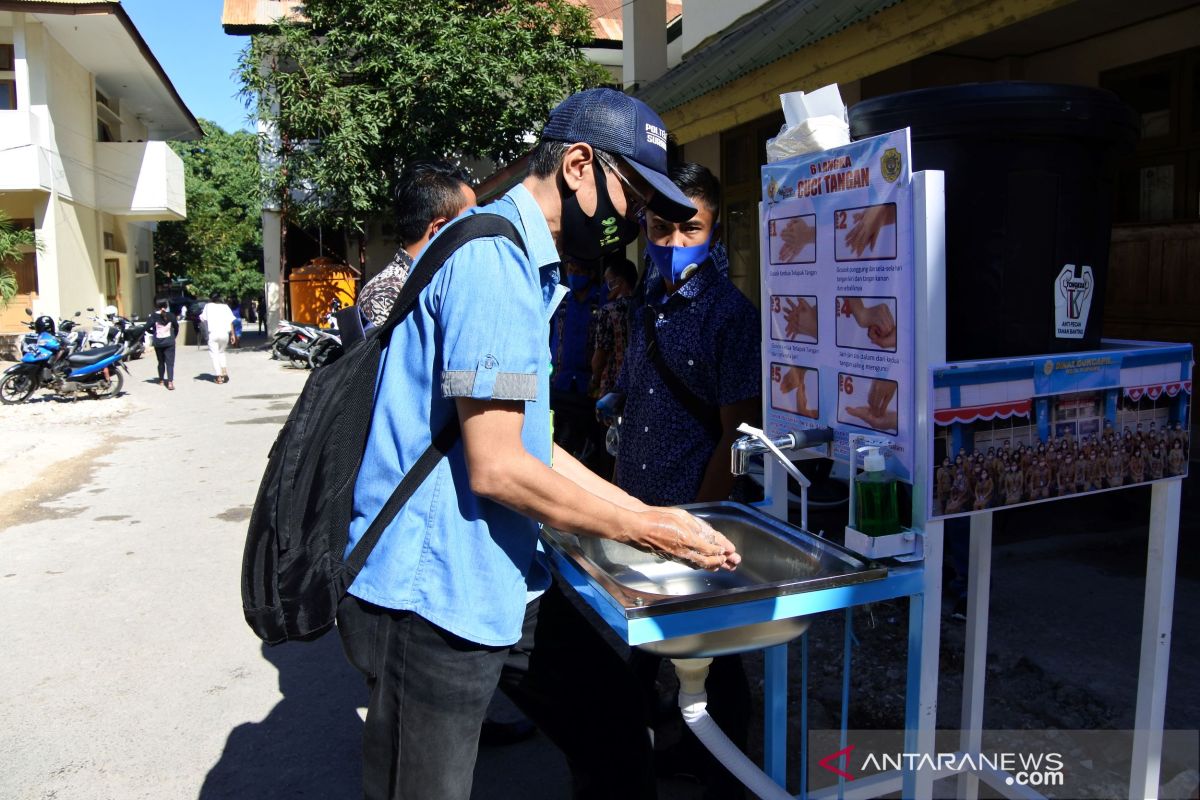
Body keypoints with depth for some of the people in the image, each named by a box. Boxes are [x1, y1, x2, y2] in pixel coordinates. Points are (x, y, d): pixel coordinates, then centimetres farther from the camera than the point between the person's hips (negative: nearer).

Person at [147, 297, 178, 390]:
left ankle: (161, 381, 26)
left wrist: (153, 332, 9)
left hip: (158, 343, 1)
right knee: (170, 362, -3)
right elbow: (176, 327, 2)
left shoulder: (154, 316, -6)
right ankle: (170, 382, -16)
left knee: (161, 362, 16)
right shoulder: (171, 316, -3)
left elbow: (147, 327, -11)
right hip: (169, 342, -1)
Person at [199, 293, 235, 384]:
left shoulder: (208, 306, 6)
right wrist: (232, 334, 5)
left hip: (213, 333, -3)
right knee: (221, 352, 23)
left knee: (214, 354, 5)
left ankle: (219, 377, 0)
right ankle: (225, 372, 9)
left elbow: (203, 318, 1)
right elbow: (230, 321, 3)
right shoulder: (225, 307, 10)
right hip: (225, 333, 3)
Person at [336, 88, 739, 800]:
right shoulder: (496, 259, -18)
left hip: (458, 586, 10)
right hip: (432, 596, -10)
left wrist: (647, 513, 10)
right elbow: (496, 468, -22)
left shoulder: (515, 259, 16)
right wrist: (650, 530, -12)